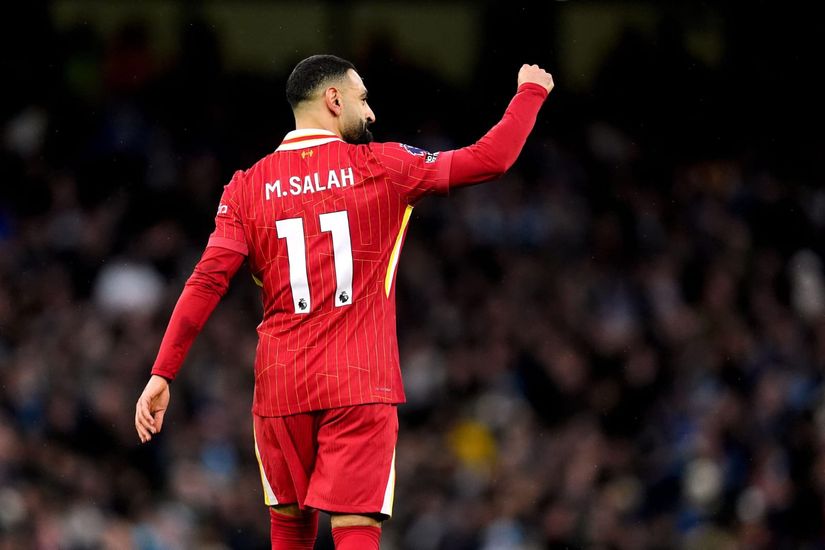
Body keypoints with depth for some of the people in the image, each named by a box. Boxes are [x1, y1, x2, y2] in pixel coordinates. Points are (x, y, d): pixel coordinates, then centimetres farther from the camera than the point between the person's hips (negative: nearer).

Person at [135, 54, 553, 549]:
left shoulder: (248, 187, 5)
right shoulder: (382, 167, 0)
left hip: (280, 386, 3)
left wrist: (162, 374, -1)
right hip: (361, 386, -3)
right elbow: (491, 159, 4)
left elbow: (207, 283, -2)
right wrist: (531, 91, 22)